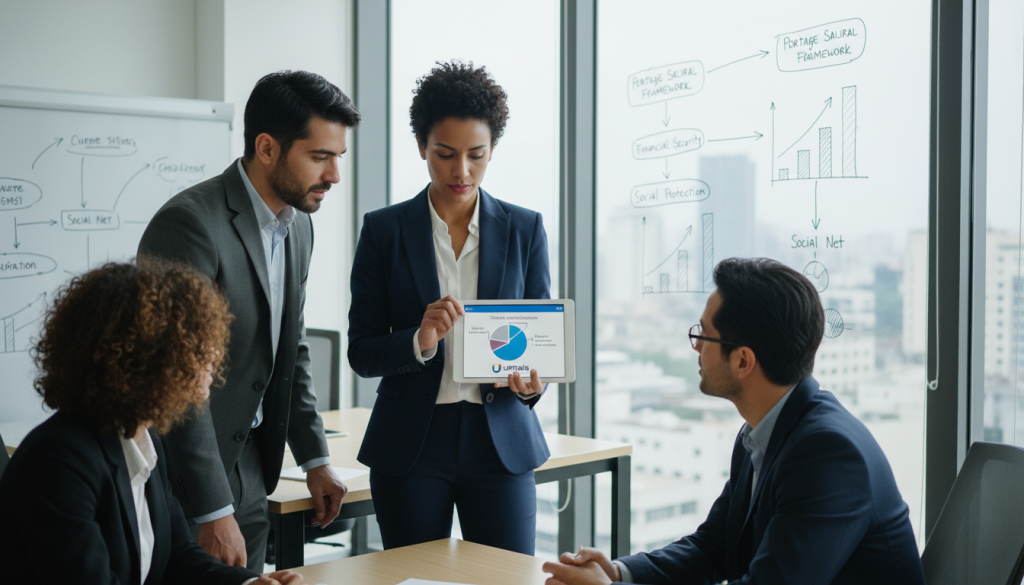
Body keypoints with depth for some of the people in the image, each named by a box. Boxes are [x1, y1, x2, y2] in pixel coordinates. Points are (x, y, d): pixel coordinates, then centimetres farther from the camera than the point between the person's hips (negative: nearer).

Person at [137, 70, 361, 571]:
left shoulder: (297, 226, 6)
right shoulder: (190, 223, -21)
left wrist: (314, 458, 13)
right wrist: (213, 512, -22)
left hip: (249, 477, 8)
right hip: (183, 487, -8)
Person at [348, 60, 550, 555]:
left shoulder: (524, 230, 4)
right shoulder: (384, 230, 0)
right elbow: (361, 351, -1)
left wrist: (532, 380, -16)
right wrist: (418, 342, -21)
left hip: (501, 443, 1)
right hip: (410, 446, -1)